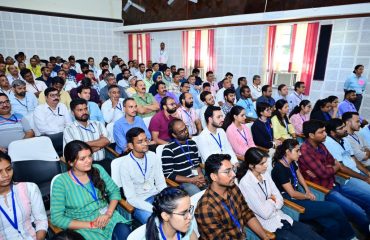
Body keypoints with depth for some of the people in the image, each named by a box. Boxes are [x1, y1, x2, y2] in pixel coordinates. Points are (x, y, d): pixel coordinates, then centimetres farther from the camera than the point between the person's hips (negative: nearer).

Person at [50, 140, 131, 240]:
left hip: (106, 217, 3)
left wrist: (108, 214, -11)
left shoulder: (98, 169, 1)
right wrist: (91, 224, -14)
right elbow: (57, 218, -10)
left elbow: (115, 191, 6)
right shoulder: (61, 182, -9)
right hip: (82, 226, -2)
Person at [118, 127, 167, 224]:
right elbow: (131, 198, -16)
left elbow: (161, 184, 1)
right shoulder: (125, 164, -16)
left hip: (155, 195, 4)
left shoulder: (153, 156, -4)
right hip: (137, 202, -4)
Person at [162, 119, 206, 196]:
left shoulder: (192, 143, 12)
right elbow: (168, 174, -9)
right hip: (183, 182, -6)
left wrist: (201, 176, -5)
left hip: (197, 179, 6)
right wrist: (191, 180, -13)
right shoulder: (168, 149, -8)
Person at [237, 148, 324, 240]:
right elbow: (265, 213, -20)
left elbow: (280, 200, 5)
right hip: (268, 226, -6)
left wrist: (269, 203, -14)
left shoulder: (265, 174, 2)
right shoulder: (245, 183, -21)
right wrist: (272, 201, -3)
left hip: (281, 218, 7)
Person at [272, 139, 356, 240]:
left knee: (333, 225, -10)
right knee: (335, 208, -8)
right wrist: (307, 196, 0)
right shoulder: (279, 168, -21)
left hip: (299, 198, 8)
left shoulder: (291, 162, 5)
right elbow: (292, 194, -16)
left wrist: (308, 191, 8)